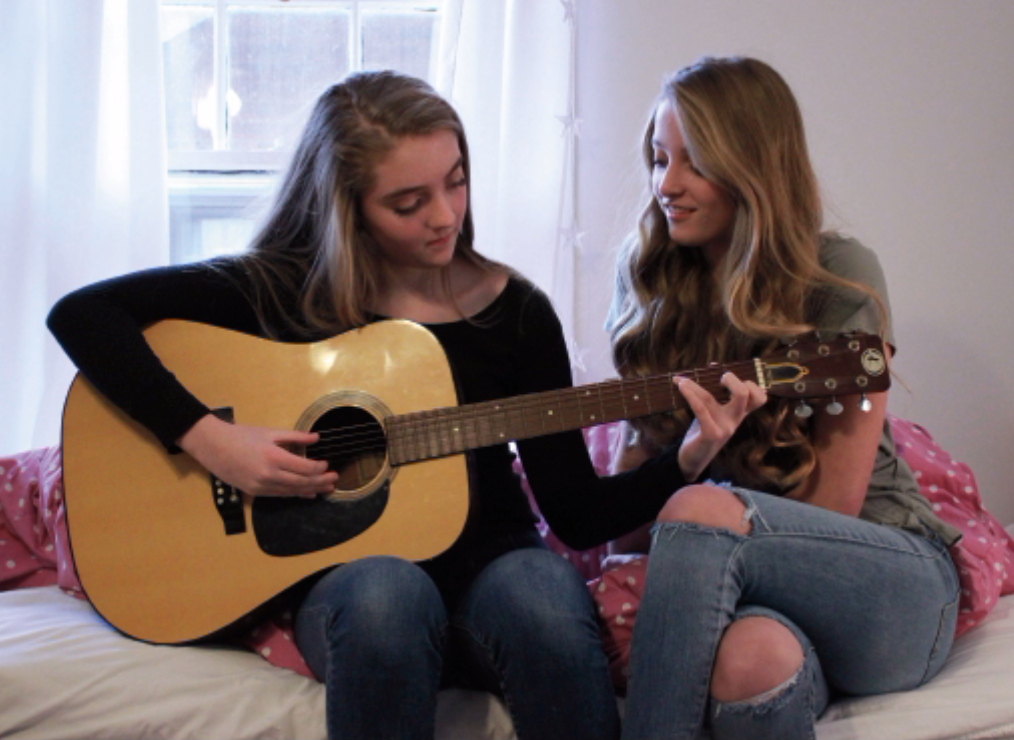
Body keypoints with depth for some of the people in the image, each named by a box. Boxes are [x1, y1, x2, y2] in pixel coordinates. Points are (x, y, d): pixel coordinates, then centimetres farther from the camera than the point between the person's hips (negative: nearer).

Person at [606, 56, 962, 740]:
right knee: (751, 658, -38)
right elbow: (641, 453, 11)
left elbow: (833, 506, -8)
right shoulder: (653, 283, 8)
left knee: (703, 513, -35)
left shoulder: (841, 279, -7)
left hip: (890, 583, -2)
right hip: (749, 591, 2)